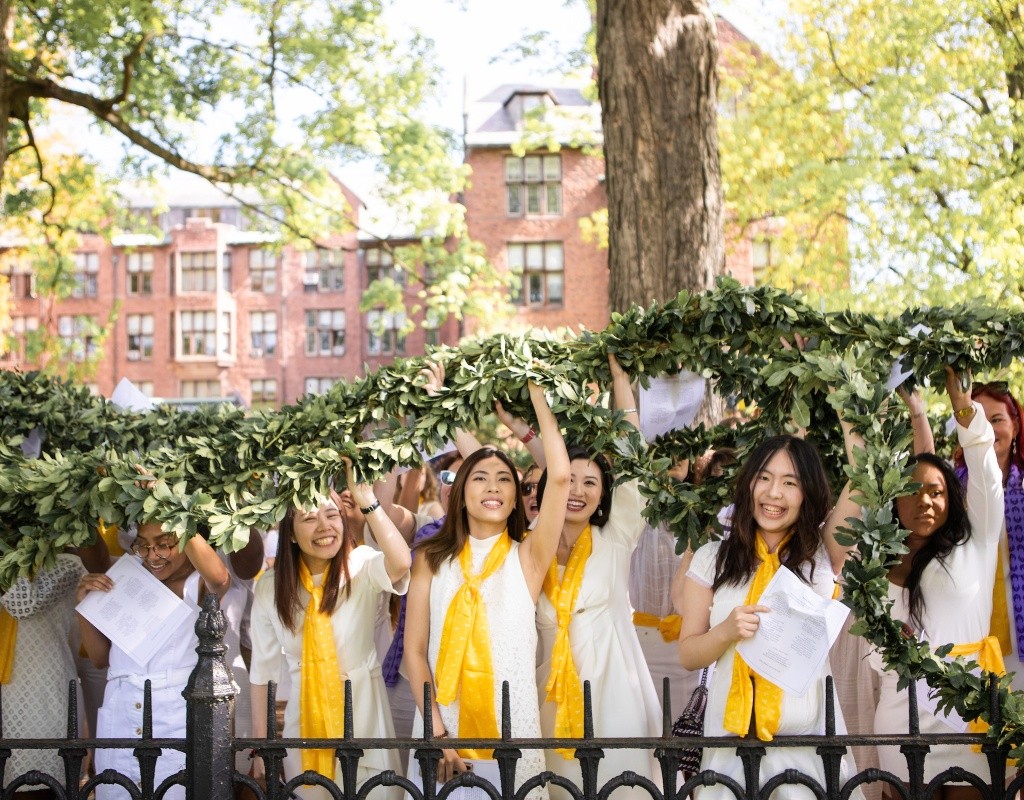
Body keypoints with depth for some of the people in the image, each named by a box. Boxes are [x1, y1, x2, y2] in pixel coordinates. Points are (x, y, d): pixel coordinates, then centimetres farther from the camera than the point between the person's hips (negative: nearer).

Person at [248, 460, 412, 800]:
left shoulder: (363, 567, -11)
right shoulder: (271, 587, -2)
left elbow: (400, 563, -36)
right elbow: (262, 670, 4)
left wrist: (367, 502, -35)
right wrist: (261, 746, 5)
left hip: (363, 715, -2)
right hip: (305, 722, 3)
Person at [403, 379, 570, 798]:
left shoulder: (527, 556, 0)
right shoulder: (432, 558, 4)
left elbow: (559, 477, -13)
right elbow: (414, 651, 1)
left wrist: (537, 394, -7)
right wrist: (436, 732, -11)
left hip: (511, 728, -1)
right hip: (442, 724, 1)